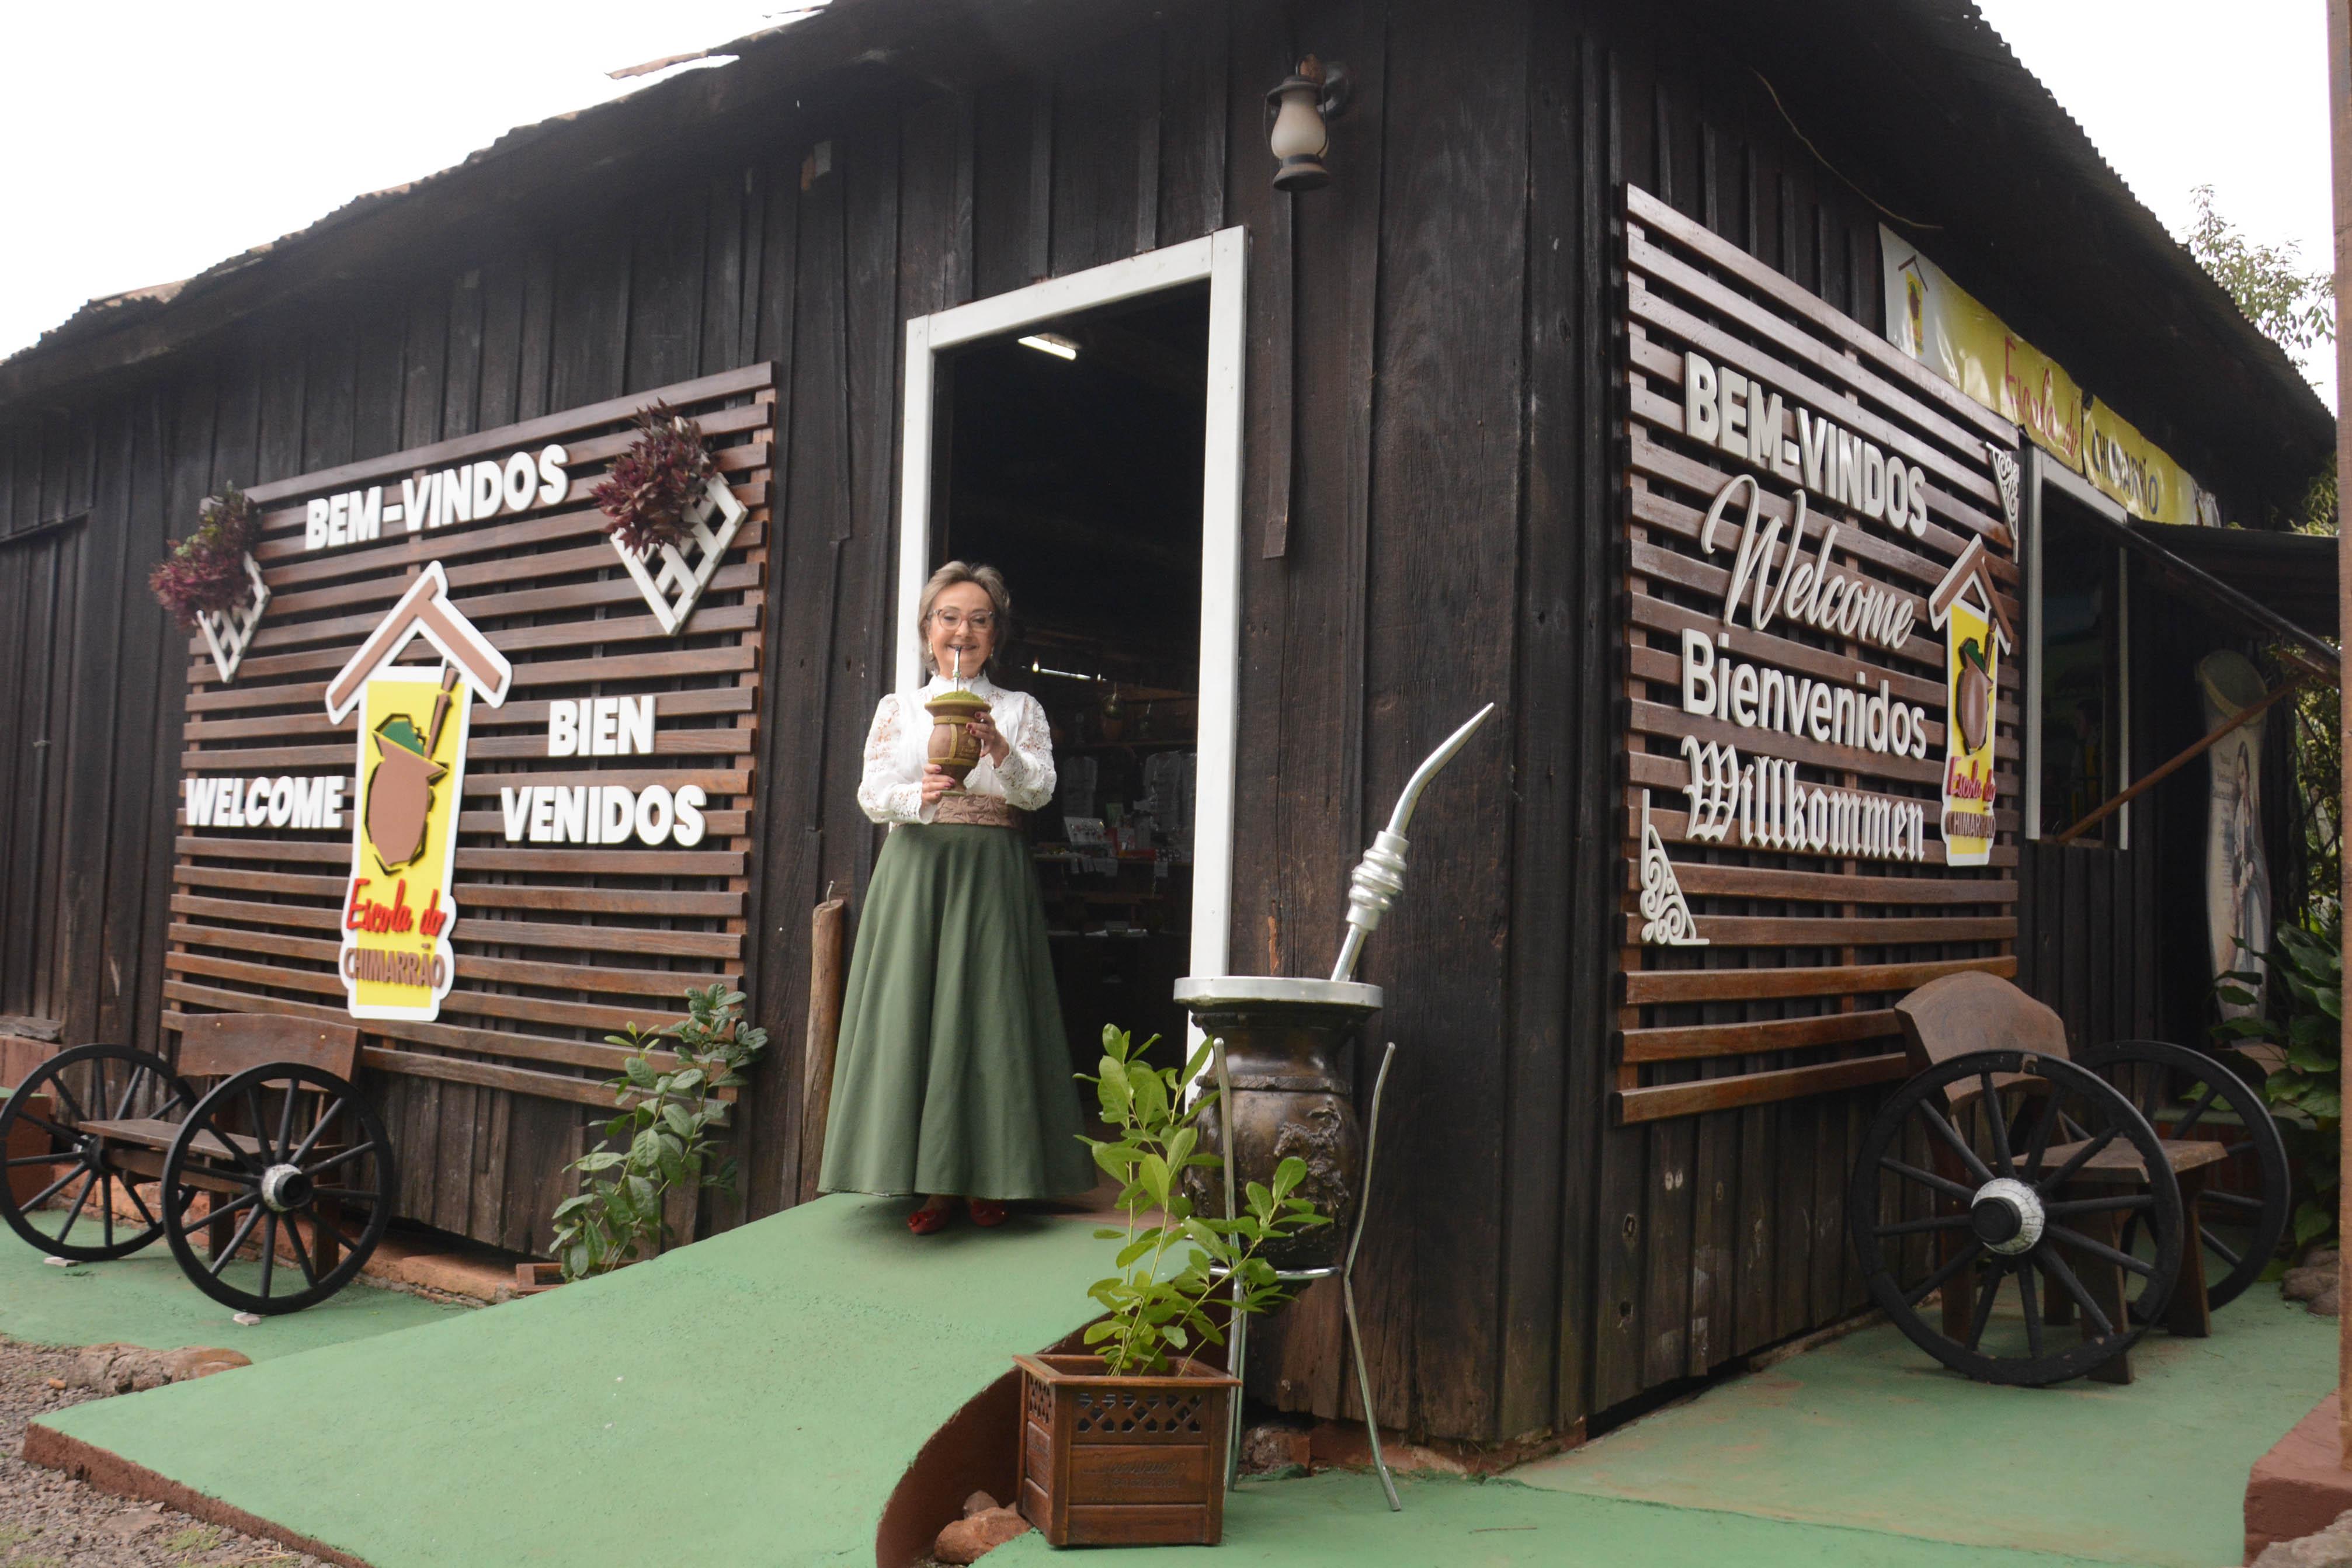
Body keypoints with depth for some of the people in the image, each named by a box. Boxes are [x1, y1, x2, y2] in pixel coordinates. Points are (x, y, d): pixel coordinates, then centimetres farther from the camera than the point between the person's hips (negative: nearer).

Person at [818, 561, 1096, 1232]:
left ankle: (986, 1180, 6)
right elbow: (872, 793, -2)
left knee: (988, 1013, -3)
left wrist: (1001, 754, -26)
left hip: (993, 875, 0)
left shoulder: (1020, 709, 12)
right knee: (915, 1010, -4)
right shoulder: (898, 708, 13)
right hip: (915, 869, 1)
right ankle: (932, 1183, 3)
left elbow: (1040, 790, -5)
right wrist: (919, 793, -24)